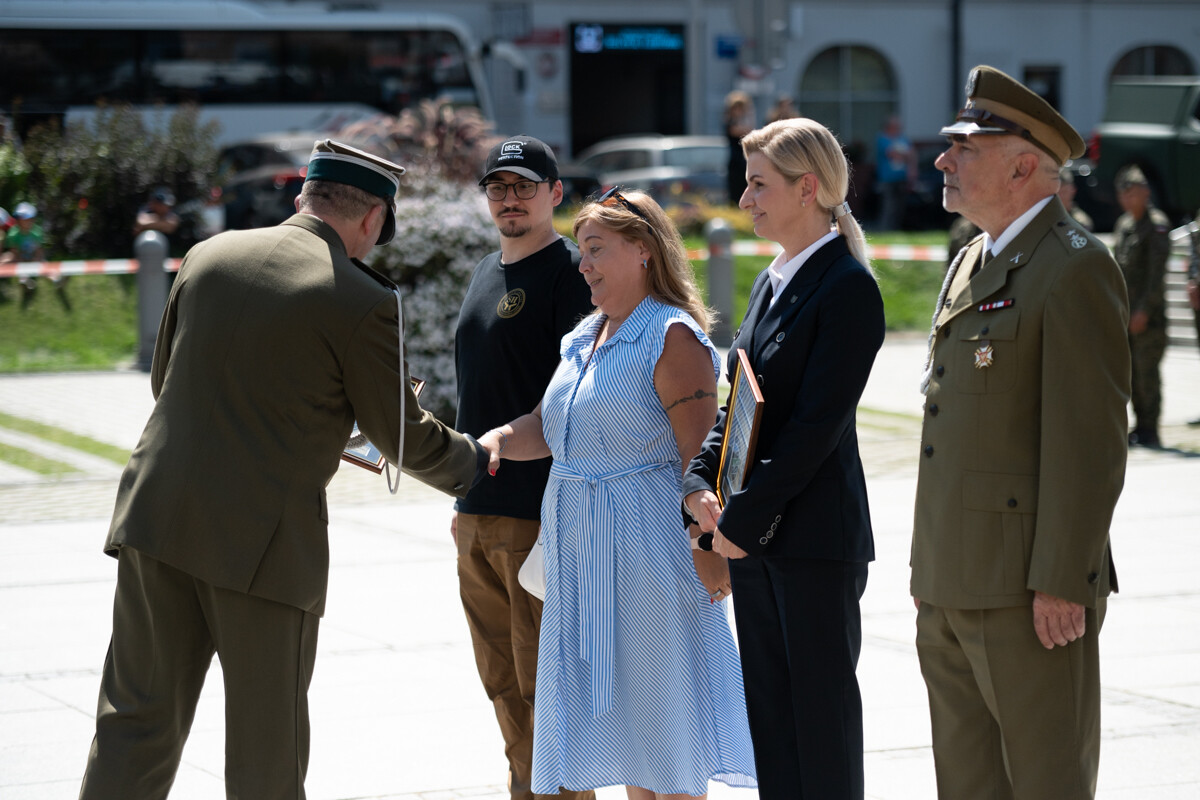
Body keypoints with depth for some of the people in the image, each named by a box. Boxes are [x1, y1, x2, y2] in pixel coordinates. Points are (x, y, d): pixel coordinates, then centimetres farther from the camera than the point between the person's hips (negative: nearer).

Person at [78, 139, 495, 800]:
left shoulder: (209, 256, 8)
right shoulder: (363, 304, -7)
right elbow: (404, 437, 1)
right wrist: (473, 463, 22)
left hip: (157, 519, 5)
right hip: (264, 545, -5)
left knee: (137, 721, 10)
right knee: (266, 744, 9)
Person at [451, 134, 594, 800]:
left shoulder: (570, 272, -8)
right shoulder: (485, 275, 18)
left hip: (541, 514, -8)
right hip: (478, 516, 8)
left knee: (545, 682, -5)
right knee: (502, 680, 13)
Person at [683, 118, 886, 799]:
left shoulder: (849, 288, -12)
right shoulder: (771, 281, 15)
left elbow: (818, 423, -17)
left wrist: (744, 518, -16)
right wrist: (703, 485, 1)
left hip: (815, 537, -8)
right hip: (753, 537, 8)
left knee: (821, 709, -1)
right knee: (769, 708, 11)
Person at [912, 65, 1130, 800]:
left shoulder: (1075, 267, -12)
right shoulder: (972, 264, 17)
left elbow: (1091, 439, -17)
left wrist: (1062, 583, -20)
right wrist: (929, 562, 17)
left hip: (1030, 589, -9)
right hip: (956, 587, 9)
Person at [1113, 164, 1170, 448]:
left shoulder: (1157, 224, -9)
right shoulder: (1122, 224, 15)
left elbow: (1157, 270, -15)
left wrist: (1144, 309, -19)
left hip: (1149, 314, -8)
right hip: (1125, 312, 8)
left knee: (1147, 370, -7)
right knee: (1131, 370, 8)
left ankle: (1150, 431, -3)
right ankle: (1140, 426, 15)